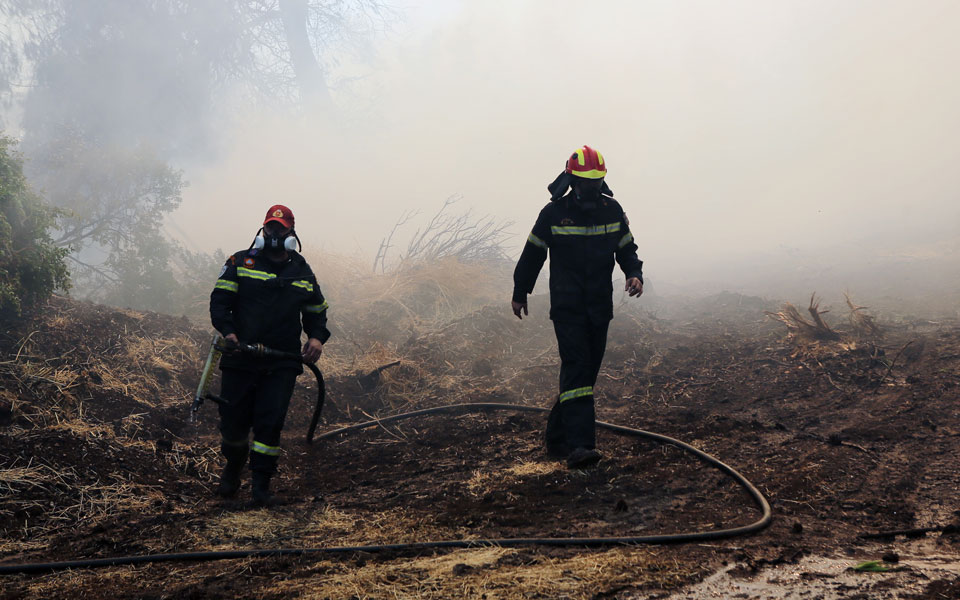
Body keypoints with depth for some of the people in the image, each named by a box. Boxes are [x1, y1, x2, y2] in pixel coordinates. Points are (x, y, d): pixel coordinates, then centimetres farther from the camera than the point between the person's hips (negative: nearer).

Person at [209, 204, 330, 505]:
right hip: (240, 359, 0)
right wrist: (227, 331, -17)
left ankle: (261, 483, 0)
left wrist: (317, 338, 0)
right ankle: (233, 469, 33)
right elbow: (220, 300, 1)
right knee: (233, 420, 4)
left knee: (270, 421, -9)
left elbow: (316, 311, 20)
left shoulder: (302, 272, 12)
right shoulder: (240, 263, 5)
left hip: (282, 364, 0)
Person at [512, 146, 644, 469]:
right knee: (576, 367, -18)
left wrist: (635, 274, -7)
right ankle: (579, 445, -25)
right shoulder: (554, 212, -6)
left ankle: (556, 437, 22)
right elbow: (532, 254, 5)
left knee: (587, 371, 8)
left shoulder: (612, 210, 4)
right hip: (567, 307, -5)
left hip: (600, 308, 5)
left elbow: (627, 248, 14)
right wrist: (520, 294, 13)